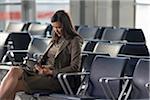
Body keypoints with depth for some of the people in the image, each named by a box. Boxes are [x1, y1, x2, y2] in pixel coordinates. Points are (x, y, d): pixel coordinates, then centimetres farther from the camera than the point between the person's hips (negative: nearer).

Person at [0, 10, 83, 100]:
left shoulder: (74, 41, -2)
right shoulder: (56, 39, 23)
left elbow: (75, 67, -10)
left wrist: (52, 72, -15)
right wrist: (38, 65, 2)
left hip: (56, 79, -7)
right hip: (43, 74, 7)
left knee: (15, 85, -25)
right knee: (15, 70, -22)